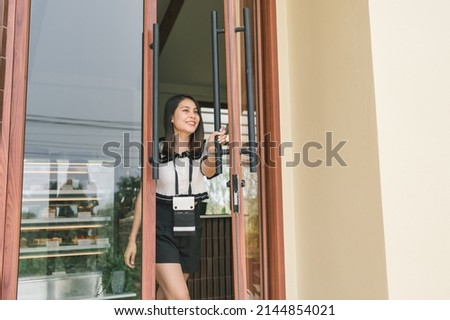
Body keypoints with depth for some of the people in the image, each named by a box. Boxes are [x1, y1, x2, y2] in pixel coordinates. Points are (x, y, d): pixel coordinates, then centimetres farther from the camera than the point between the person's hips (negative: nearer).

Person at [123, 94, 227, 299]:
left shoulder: (201, 148, 0)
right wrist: (132, 239, -1)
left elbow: (208, 171, -24)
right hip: (162, 230, -3)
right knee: (181, 299, -14)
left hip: (190, 231, 4)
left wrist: (212, 151, -47)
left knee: (167, 297, 15)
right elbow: (144, 194, -1)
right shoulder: (157, 150, -6)